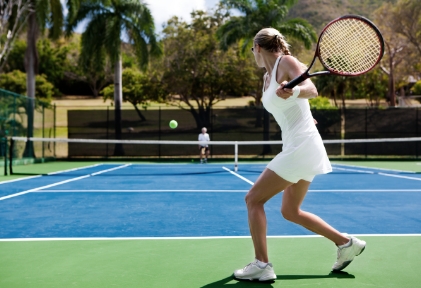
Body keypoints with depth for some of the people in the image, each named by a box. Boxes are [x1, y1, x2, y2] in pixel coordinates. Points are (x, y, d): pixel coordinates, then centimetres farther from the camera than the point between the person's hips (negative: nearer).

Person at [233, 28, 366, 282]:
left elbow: (312, 90, -28)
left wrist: (293, 91, -44)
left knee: (253, 199, -5)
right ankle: (347, 243, 23)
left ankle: (262, 265, -3)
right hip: (296, 148, 10)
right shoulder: (267, 77, 15)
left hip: (302, 146, -10)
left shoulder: (286, 61, -10)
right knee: (290, 211, 17)